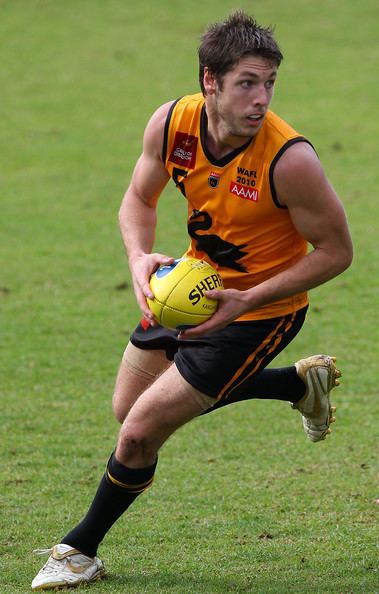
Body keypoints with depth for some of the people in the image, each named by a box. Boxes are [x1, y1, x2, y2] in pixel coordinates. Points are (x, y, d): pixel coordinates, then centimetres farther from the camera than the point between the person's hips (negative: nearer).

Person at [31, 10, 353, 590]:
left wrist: (247, 301, -26)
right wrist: (140, 258, -18)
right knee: (130, 406, 23)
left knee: (141, 431, -9)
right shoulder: (171, 123, -17)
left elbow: (336, 250, -19)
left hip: (259, 307, -7)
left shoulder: (290, 160, -31)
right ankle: (301, 382, 35)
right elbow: (139, 199, 3)